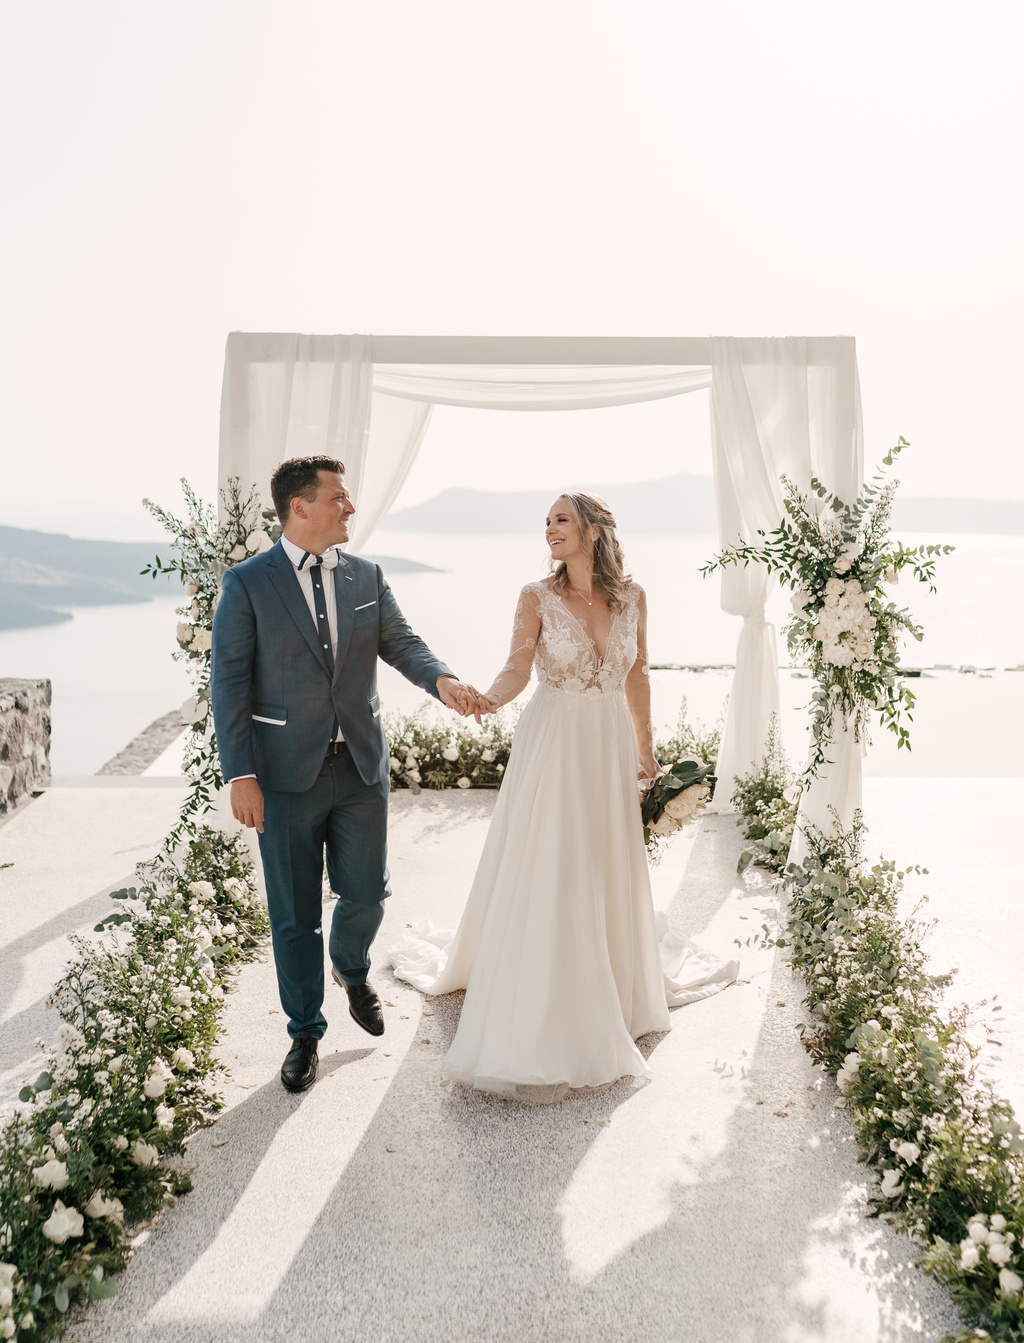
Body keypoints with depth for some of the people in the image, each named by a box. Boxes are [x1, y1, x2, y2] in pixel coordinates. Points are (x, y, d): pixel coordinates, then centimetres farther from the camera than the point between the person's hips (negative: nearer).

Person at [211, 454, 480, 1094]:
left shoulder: (367, 577, 5)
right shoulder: (247, 584, -7)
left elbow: (402, 642, 2)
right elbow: (230, 683, -8)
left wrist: (442, 679, -21)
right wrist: (240, 775, -13)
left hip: (363, 766, 3)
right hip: (287, 775, -3)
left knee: (367, 891, 12)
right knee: (295, 914, 8)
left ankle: (352, 969, 47)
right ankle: (306, 1032, 29)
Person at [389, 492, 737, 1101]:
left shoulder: (632, 596, 2)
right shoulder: (538, 597, -6)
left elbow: (637, 673, 11)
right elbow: (518, 670, -13)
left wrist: (645, 743, 16)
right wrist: (488, 699, -34)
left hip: (610, 746, 3)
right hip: (552, 746, -3)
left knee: (608, 870, 13)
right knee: (543, 874, 1)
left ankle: (615, 979, 36)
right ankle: (539, 1011, 19)